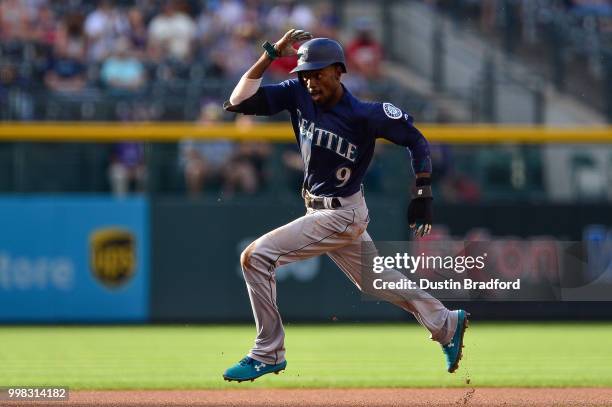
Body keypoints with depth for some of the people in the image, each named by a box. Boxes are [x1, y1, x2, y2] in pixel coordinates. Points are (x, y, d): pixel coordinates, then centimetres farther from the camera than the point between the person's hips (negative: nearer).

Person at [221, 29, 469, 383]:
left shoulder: (364, 114, -20)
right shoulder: (298, 94, -6)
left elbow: (414, 138, -9)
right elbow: (239, 102, -11)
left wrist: (424, 193, -14)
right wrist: (271, 54, -17)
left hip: (342, 215, -8)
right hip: (321, 210, 8)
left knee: (256, 257, -14)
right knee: (375, 281, 22)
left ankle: (268, 354, -5)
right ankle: (446, 324, 37)